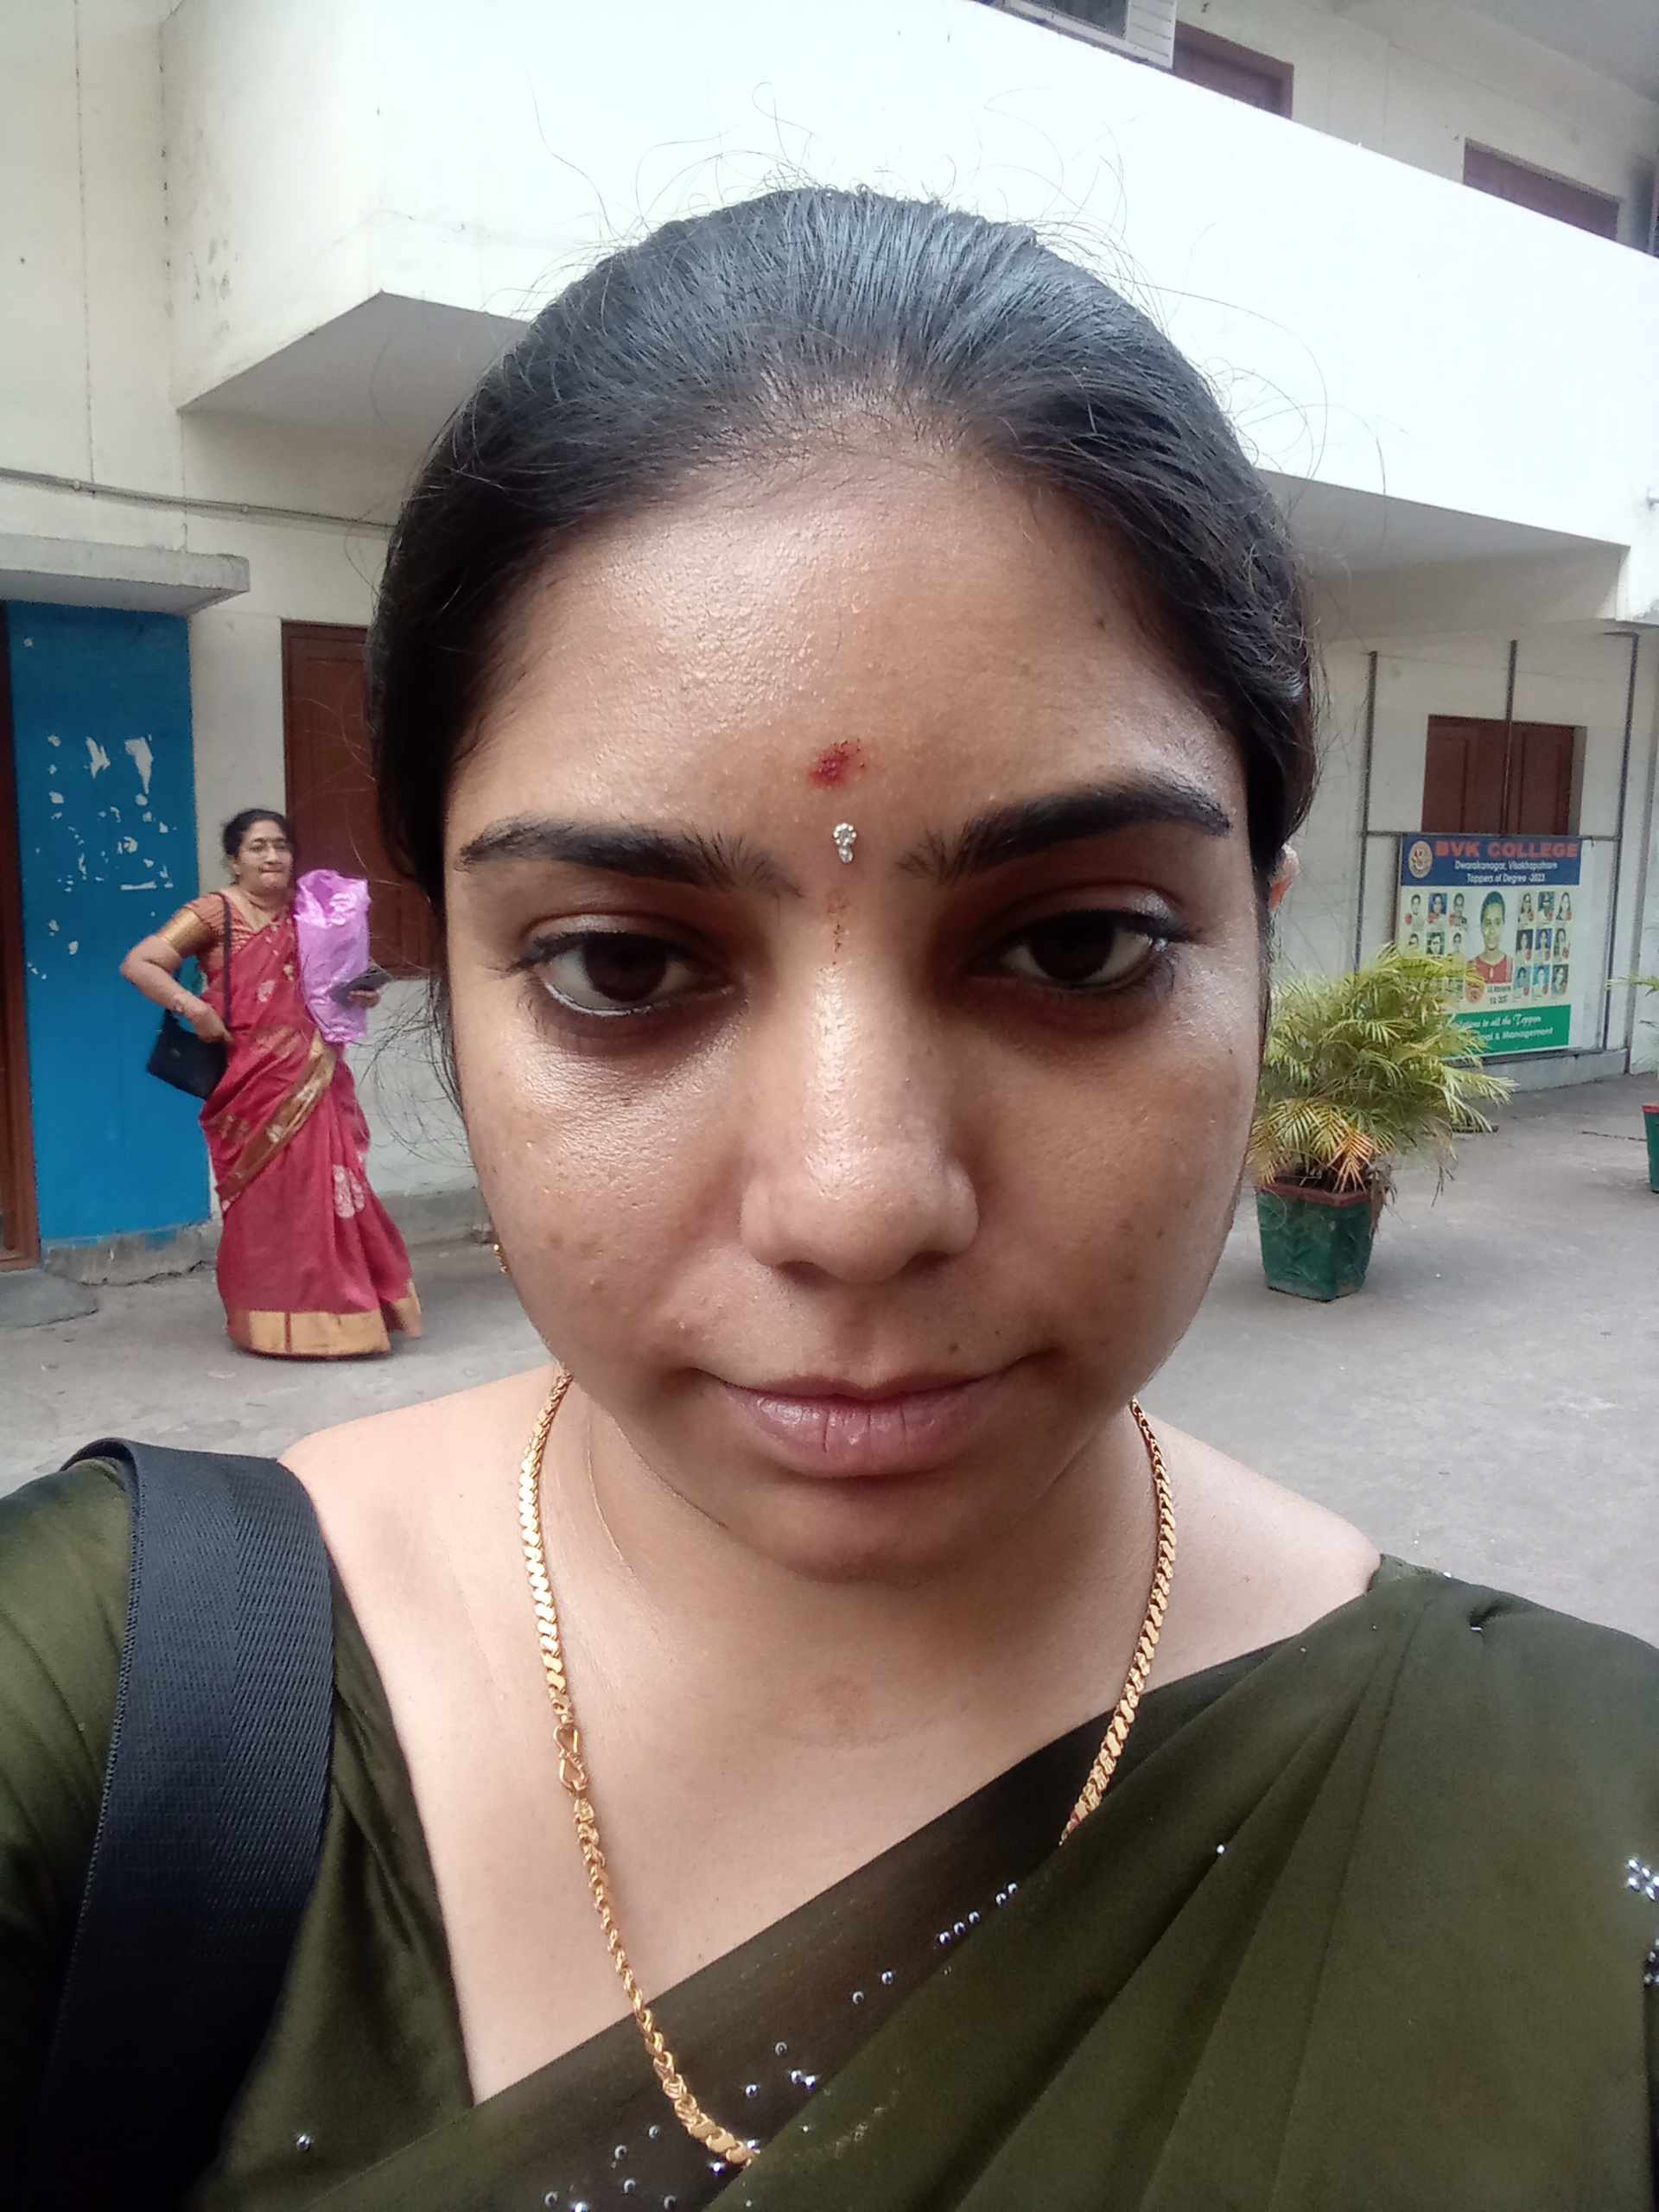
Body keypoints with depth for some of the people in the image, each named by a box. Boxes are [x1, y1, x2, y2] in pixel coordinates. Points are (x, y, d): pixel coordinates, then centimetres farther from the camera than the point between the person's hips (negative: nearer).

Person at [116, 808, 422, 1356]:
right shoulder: (214, 912, -4)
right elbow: (138, 964, -10)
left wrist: (359, 996, 5)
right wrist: (192, 1007, -21)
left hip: (315, 1077, 5)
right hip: (255, 1083, -5)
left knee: (322, 1189, 7)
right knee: (266, 1196, 0)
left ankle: (330, 1306, 20)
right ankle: (272, 1320, 12)